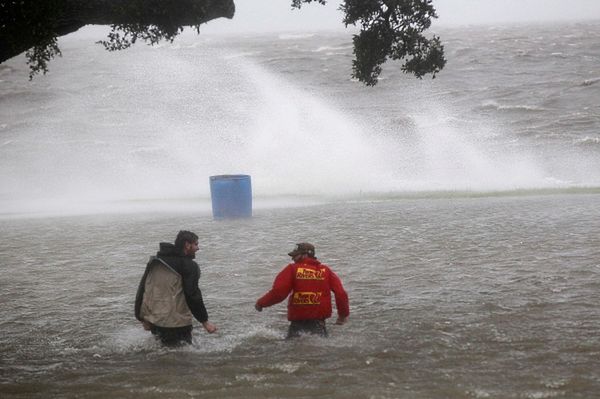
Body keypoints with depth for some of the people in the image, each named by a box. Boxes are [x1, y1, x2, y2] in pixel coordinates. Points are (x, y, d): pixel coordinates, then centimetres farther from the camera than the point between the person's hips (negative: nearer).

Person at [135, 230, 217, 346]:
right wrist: (205, 321, -5)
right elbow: (193, 296, -11)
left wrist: (143, 318, 20)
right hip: (175, 322, -7)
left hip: (152, 320, 7)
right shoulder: (189, 266, -7)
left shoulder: (154, 261, 17)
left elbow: (142, 289, 17)